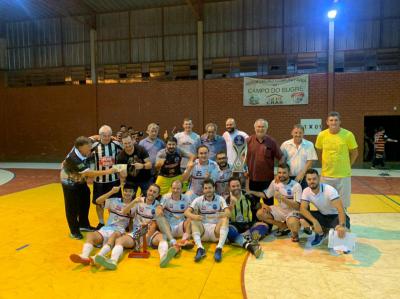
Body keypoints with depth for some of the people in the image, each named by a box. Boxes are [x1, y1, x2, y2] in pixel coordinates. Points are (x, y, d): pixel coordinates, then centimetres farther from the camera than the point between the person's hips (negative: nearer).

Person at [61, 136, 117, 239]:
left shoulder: (83, 150, -19)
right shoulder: (74, 159, -39)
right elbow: (89, 173, -39)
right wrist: (106, 172, -40)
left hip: (80, 180, 8)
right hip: (70, 183, -8)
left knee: (85, 202, 16)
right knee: (72, 207, -1)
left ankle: (83, 225, 33)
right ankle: (74, 231, 14)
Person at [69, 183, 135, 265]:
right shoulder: (114, 201, 11)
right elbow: (98, 201, -1)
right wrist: (112, 192, -11)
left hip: (119, 230, -3)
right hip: (106, 228, 3)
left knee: (114, 235, -38)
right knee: (90, 235, -25)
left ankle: (98, 257, -60)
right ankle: (84, 256, -52)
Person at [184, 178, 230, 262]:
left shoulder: (220, 199, 1)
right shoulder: (198, 200, 2)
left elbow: (228, 213, -15)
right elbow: (186, 212, -12)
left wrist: (223, 214, -41)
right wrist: (193, 216, -36)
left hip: (216, 229, -1)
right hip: (202, 230, 1)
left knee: (225, 219, -28)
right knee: (193, 219, -27)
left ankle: (219, 248, -40)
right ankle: (200, 248, -42)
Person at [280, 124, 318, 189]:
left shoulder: (309, 145, 1)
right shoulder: (285, 145, 2)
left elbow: (310, 161, -2)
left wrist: (302, 174, -10)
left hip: (304, 177, 0)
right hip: (289, 177, 0)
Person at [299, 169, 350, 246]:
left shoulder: (329, 190, -27)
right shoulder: (306, 191, -13)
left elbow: (340, 209, -36)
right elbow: (303, 209, -22)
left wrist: (342, 226, -51)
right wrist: (314, 221, -39)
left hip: (336, 216, -4)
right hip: (322, 215, 4)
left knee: (341, 230, -36)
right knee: (302, 217, -21)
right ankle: (321, 233, 6)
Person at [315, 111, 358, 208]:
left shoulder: (348, 135, -10)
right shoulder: (321, 135, -4)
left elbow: (354, 153, 3)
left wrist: (346, 166, 2)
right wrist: (326, 165, 7)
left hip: (343, 175, -2)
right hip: (326, 175, 2)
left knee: (342, 205, 9)